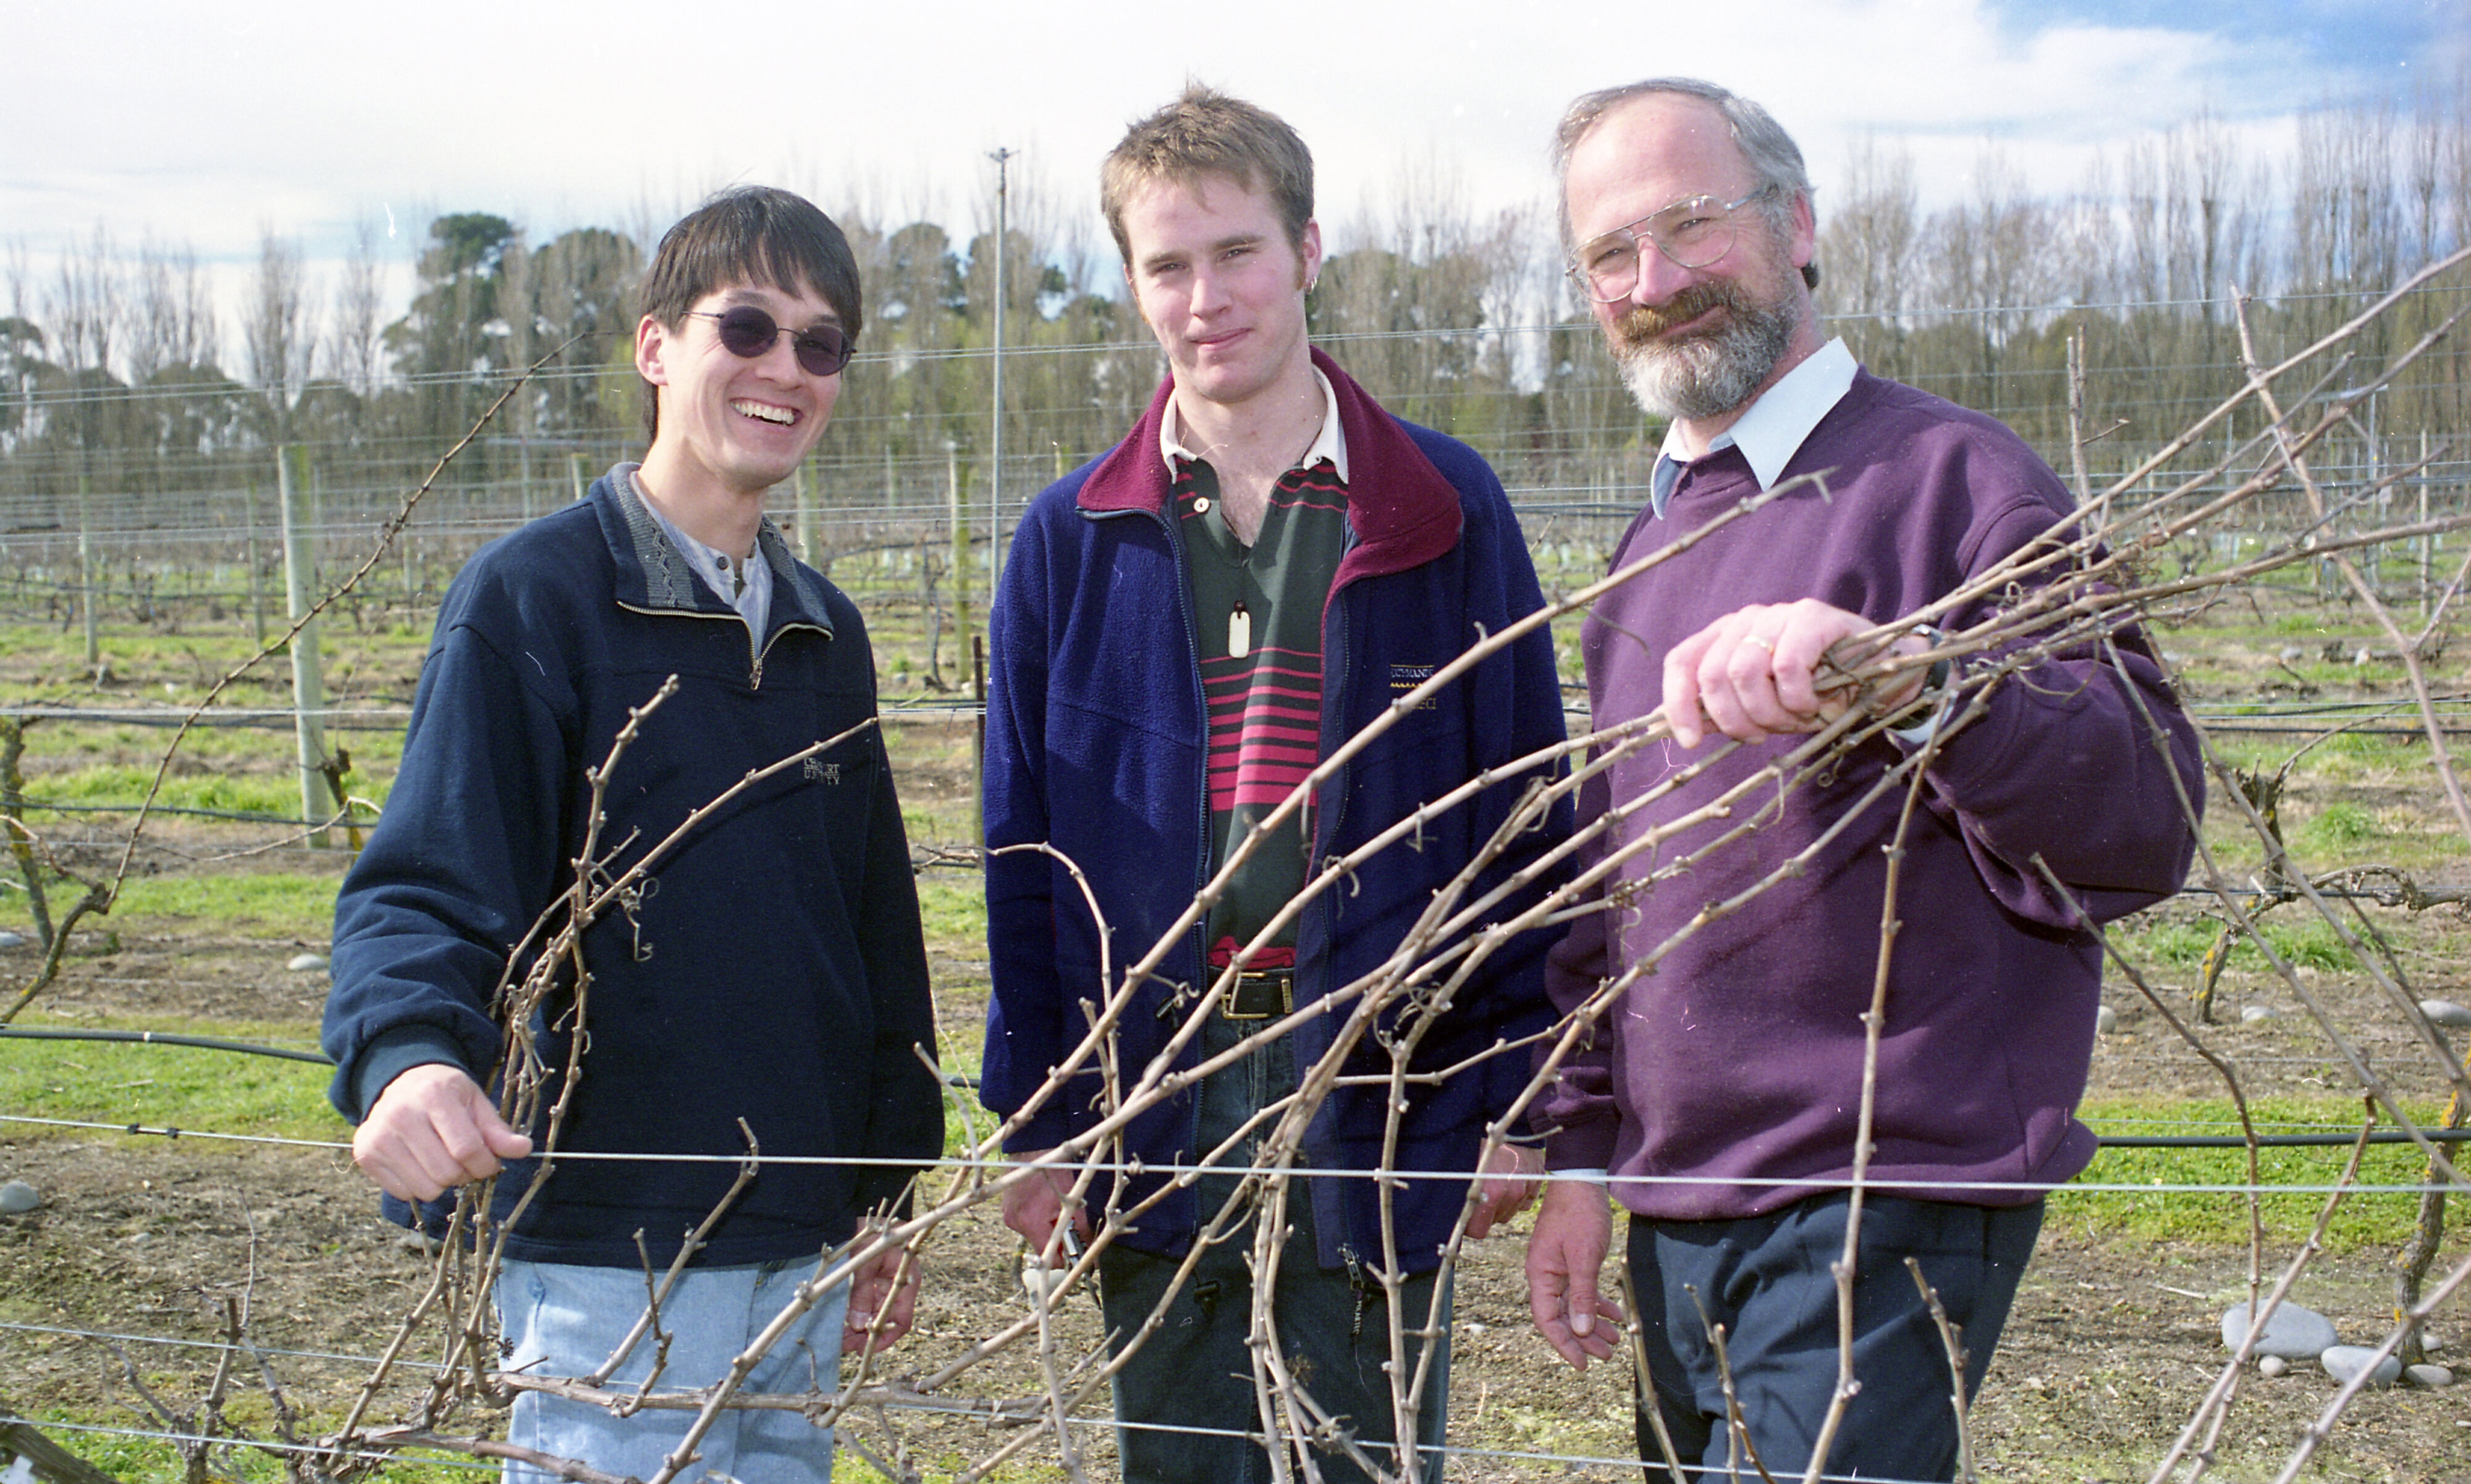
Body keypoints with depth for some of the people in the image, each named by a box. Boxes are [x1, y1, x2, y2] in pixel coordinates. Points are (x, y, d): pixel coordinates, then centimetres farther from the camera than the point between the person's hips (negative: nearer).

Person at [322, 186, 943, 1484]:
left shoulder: (824, 631, 11)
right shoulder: (532, 595, -9)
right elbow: (425, 885, -15)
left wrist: (880, 1206, 16)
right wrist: (405, 1052, -37)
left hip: (799, 1238, 7)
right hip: (611, 1241, -6)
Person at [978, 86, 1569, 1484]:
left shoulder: (1445, 508, 0)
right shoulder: (1072, 539, 4)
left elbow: (1524, 814, 0)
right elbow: (1022, 851, 5)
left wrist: (1520, 1092, -3)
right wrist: (1037, 1123, 3)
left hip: (1383, 1096, -1)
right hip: (1156, 1113, 2)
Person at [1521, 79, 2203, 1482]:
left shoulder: (1950, 475, -9)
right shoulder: (1655, 541, 14)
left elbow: (2146, 821, -20)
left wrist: (1911, 686, -36)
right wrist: (1583, 1152, 16)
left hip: (1883, 1208, -7)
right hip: (1676, 1210, 7)